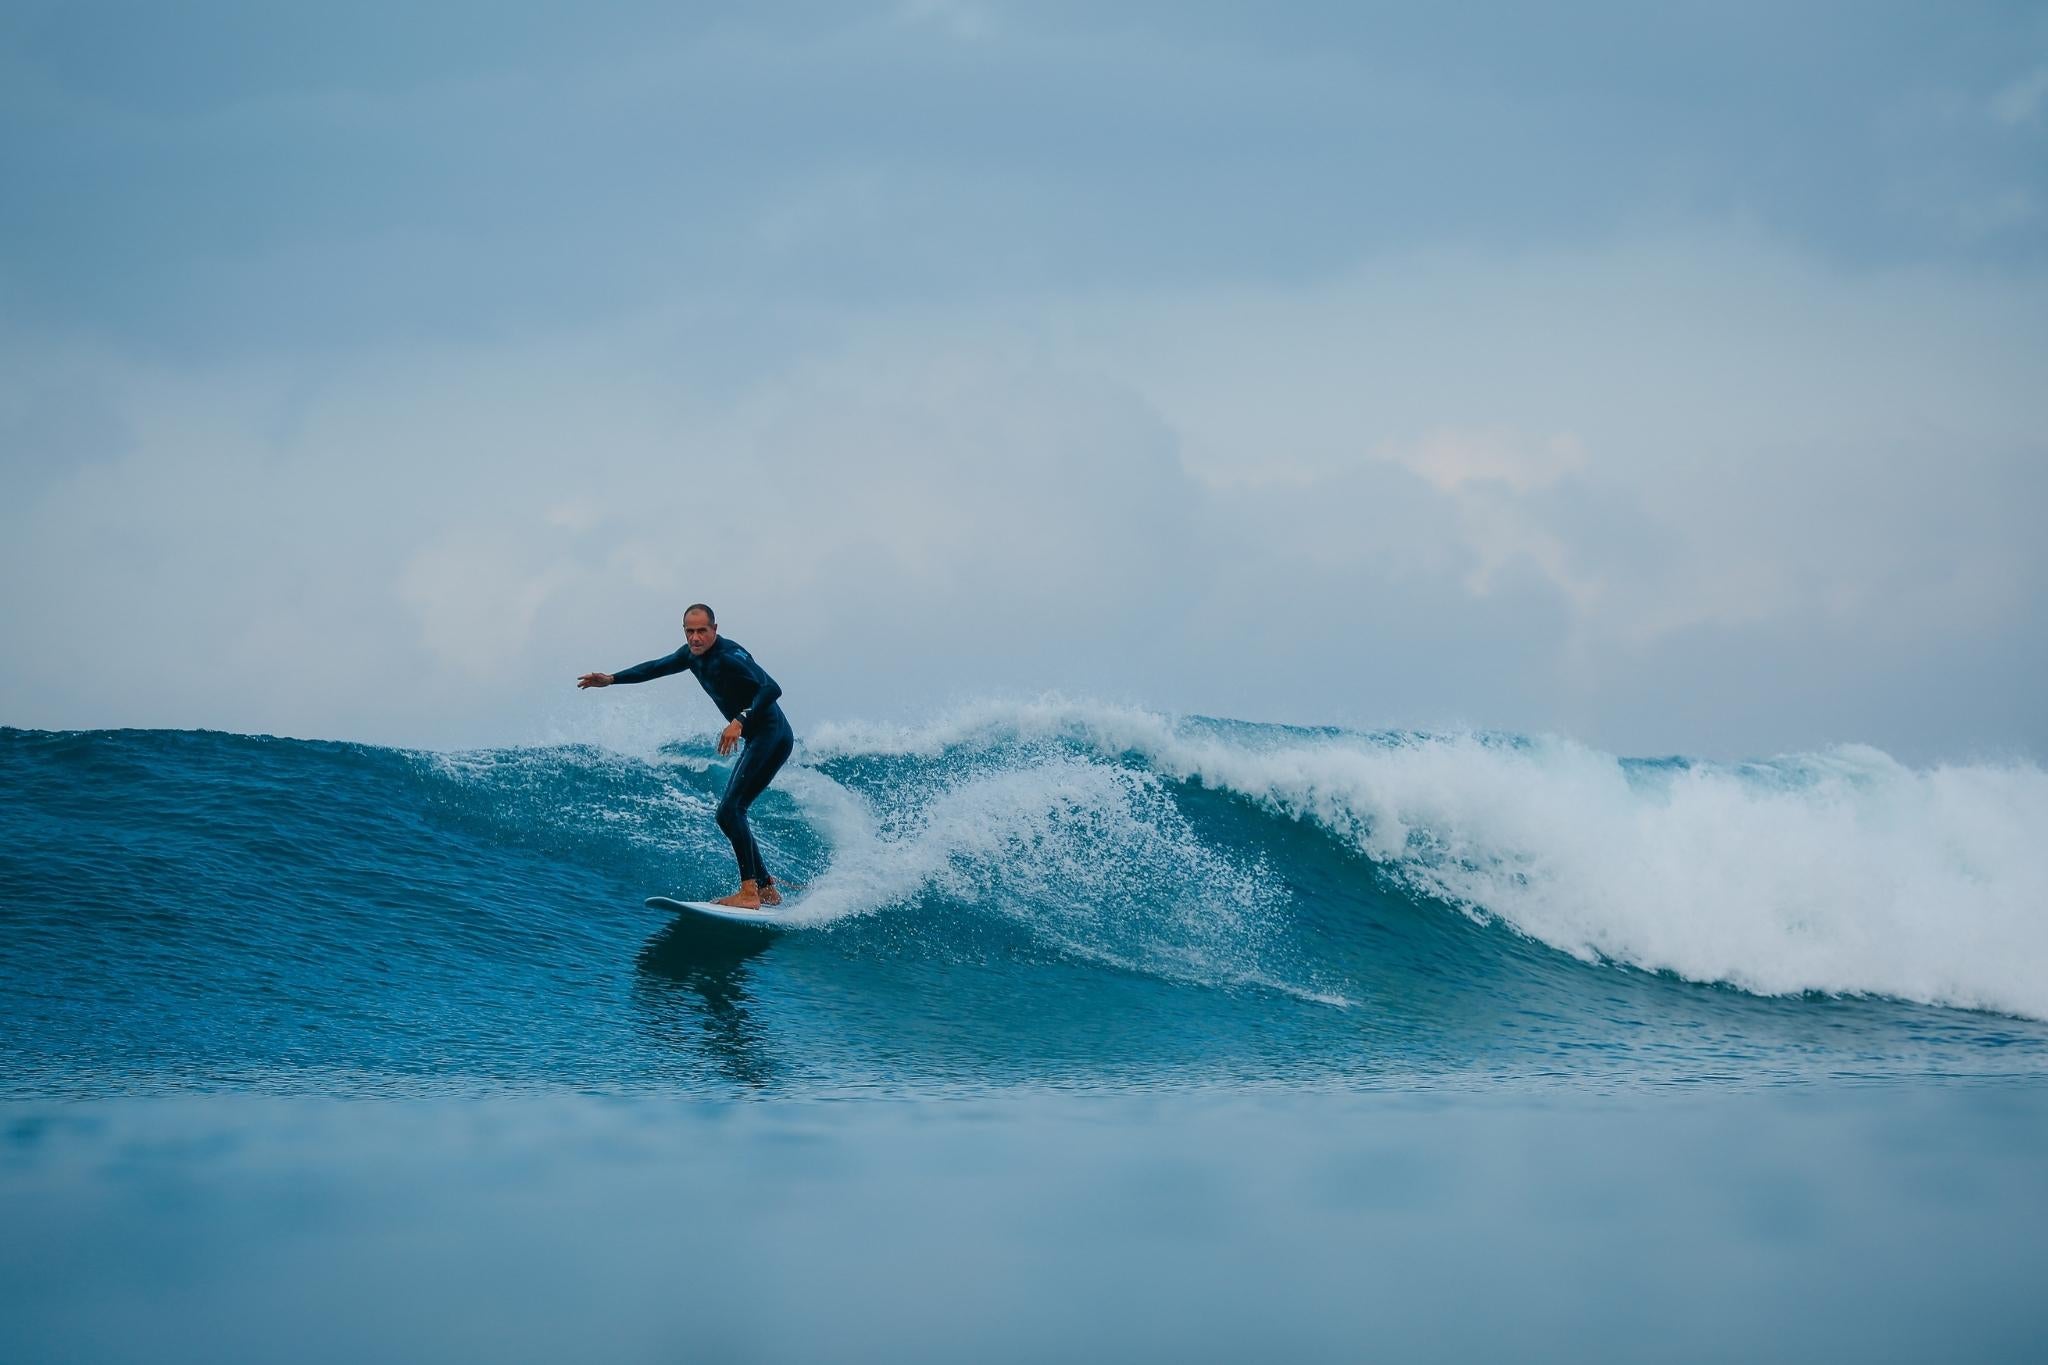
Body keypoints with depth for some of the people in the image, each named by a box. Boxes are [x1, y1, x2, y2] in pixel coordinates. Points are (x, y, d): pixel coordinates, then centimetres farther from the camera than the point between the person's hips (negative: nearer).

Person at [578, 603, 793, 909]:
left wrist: (740, 723, -39)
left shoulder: (728, 657, -21)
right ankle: (767, 889, 15)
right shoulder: (693, 654, 8)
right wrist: (612, 679, 24)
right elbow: (658, 667, 26)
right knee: (732, 813, 12)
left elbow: (772, 689, -31)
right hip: (757, 740, 10)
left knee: (729, 811, -18)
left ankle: (749, 893, -22)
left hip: (772, 736, -10)